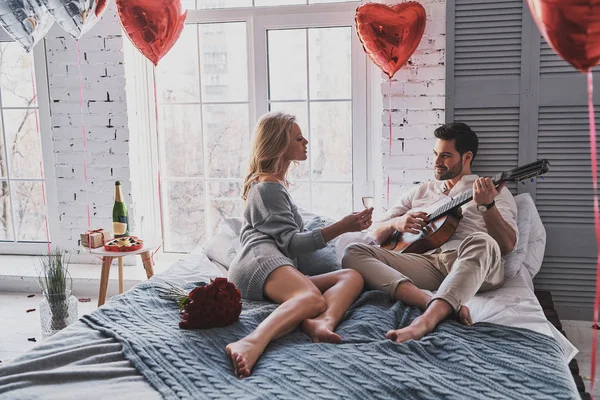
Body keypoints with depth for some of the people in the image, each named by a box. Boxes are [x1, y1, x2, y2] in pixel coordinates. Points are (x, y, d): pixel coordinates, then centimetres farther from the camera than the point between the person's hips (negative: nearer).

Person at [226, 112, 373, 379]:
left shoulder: (274, 183, 35)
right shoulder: (268, 187, 4)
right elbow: (291, 242, -5)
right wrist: (341, 227, -12)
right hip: (260, 260, -8)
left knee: (352, 276, -12)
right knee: (313, 298, -39)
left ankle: (321, 322, -43)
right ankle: (251, 344, -63)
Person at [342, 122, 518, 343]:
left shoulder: (494, 190, 17)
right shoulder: (420, 192, 27)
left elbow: (508, 245, 2)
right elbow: (376, 232, 24)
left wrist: (488, 205, -15)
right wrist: (395, 223, 0)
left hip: (474, 267, -3)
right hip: (427, 262, 3)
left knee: (481, 242, -38)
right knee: (353, 252, -18)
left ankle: (427, 319, -54)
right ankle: (432, 303, -38)